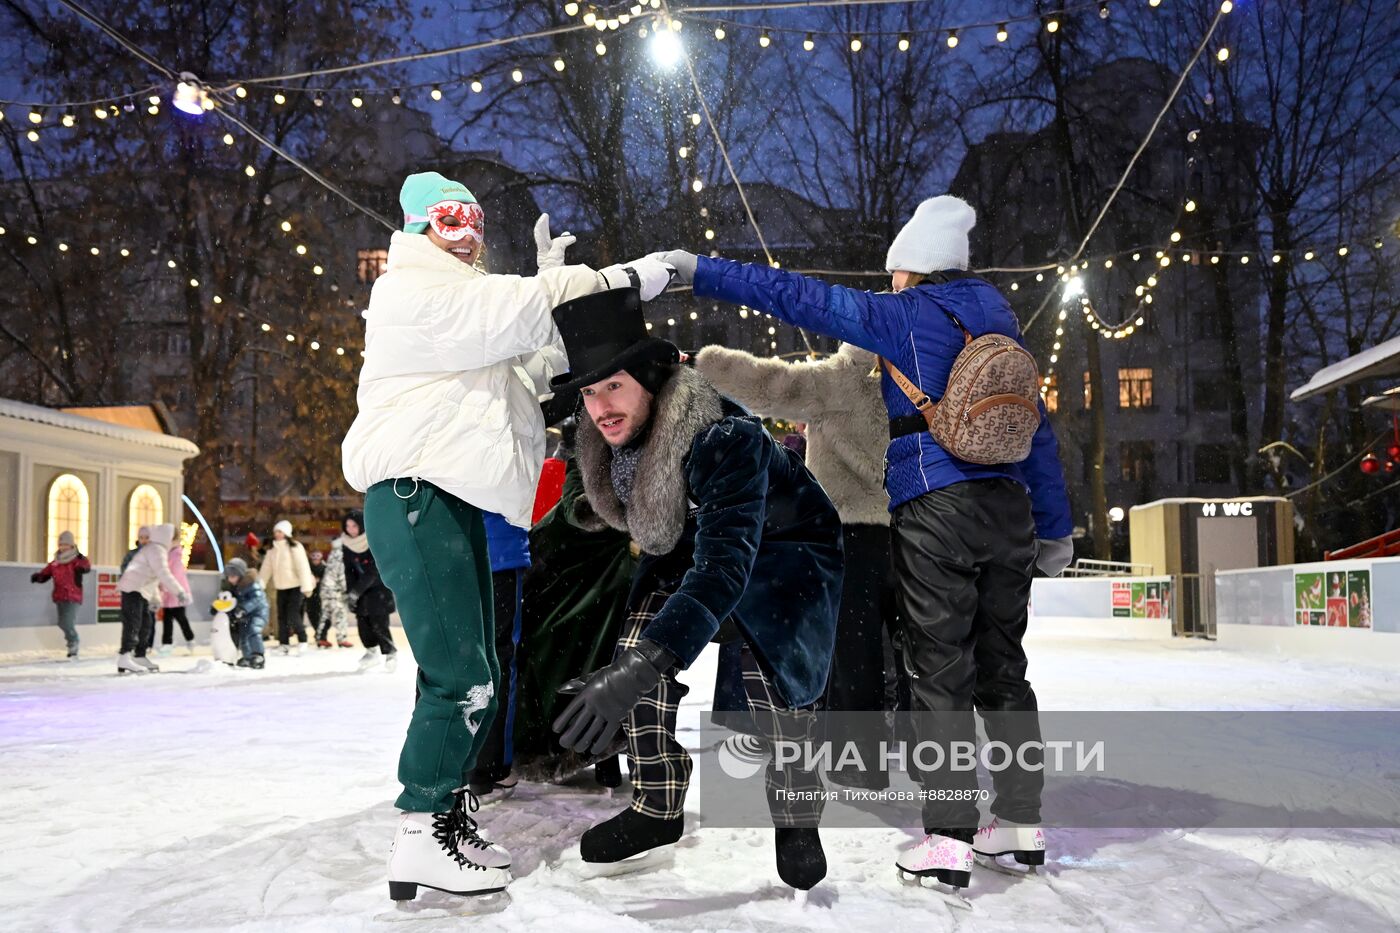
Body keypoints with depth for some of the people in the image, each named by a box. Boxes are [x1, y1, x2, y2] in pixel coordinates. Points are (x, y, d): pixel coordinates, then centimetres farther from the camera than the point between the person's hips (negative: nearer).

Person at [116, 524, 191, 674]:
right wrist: (180, 592, -24)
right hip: (133, 589, -11)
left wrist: (155, 597, 26)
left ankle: (140, 656, 20)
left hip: (142, 592, 11)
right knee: (133, 623, -17)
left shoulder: (153, 549, 22)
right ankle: (124, 658, -25)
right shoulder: (156, 549, -11)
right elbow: (163, 574, -22)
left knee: (146, 623, 13)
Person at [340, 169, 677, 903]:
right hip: (414, 494, -10)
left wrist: (553, 283, 11)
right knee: (464, 678, -15)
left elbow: (534, 372, 18)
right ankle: (421, 838, -7)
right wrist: (618, 279, -18)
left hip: (455, 500, 10)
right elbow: (512, 311, -18)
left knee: (470, 677, 12)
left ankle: (449, 816, 22)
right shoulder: (410, 292, -3)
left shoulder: (471, 304, 28)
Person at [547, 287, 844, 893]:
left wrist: (642, 665, -63)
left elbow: (728, 559, -53)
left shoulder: (727, 437, -40)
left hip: (784, 550, -6)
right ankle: (658, 808, 1)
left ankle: (796, 821, -2)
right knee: (637, 645, -16)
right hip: (691, 546, 6)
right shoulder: (610, 439, -16)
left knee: (772, 669, -28)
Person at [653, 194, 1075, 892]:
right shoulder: (1000, 320, 17)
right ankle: (1021, 823, 20)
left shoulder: (907, 315, -1)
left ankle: (948, 839, -3)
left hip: (935, 509, -6)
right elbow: (1038, 430, 19)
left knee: (940, 673, -3)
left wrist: (701, 271, 1)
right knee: (1001, 666, 13)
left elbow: (796, 297, -4)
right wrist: (1054, 527, 25)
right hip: (1009, 510, 6)